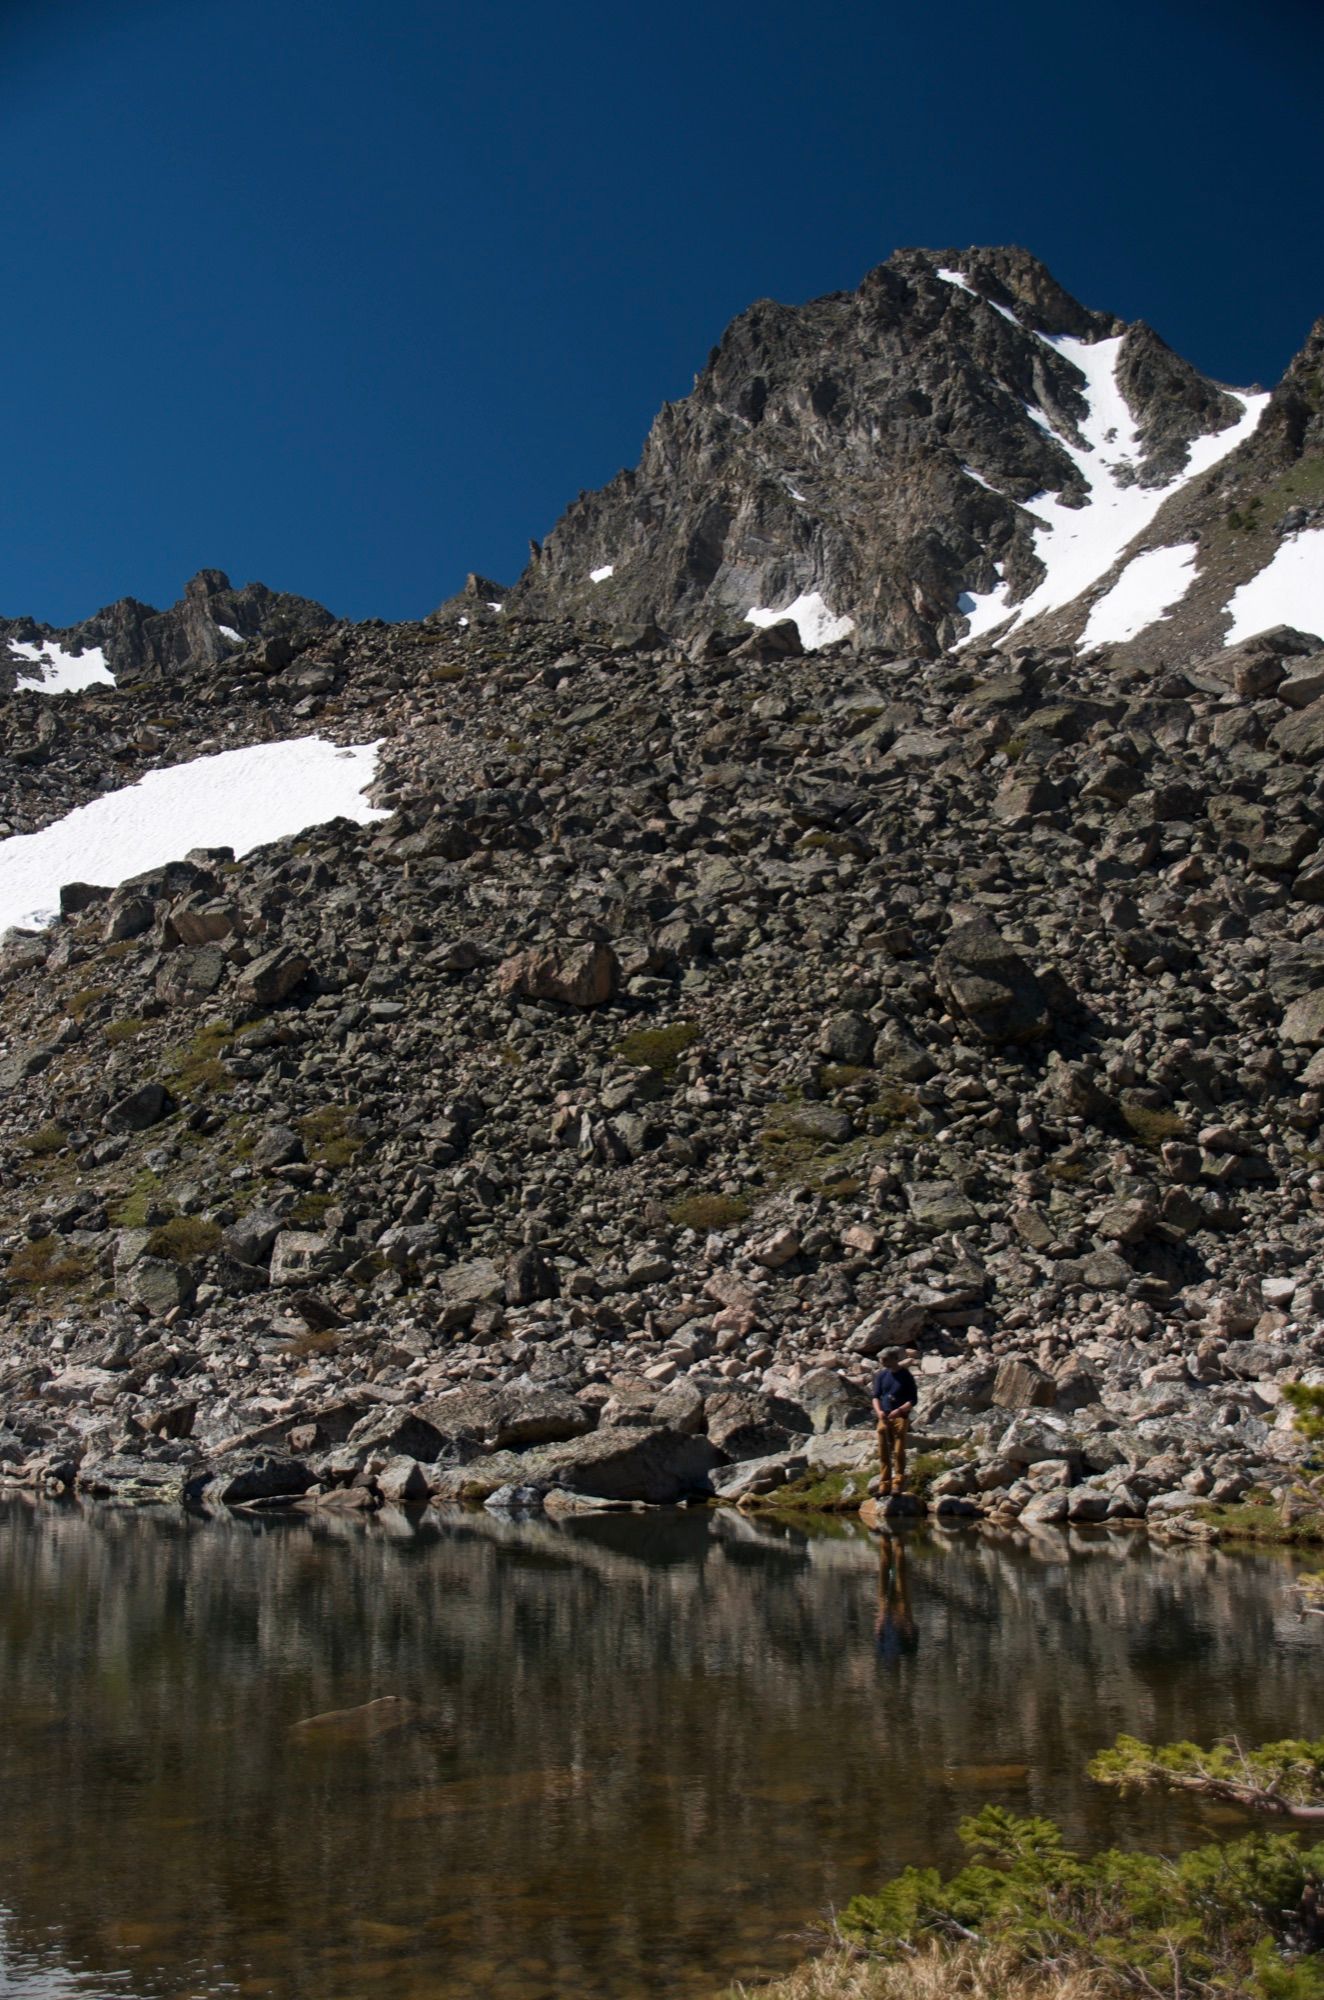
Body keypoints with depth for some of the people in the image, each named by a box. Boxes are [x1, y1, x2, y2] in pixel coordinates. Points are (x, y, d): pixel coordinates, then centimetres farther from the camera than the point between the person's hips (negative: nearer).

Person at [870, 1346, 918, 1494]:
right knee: (883, 1453, 4)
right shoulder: (881, 1375, 6)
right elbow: (875, 1396, 10)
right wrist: (878, 1411, -10)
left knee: (898, 1452, -6)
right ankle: (884, 1485, 10)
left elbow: (913, 1400, -3)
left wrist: (900, 1410, -18)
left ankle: (898, 1484, 1)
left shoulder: (906, 1376, -5)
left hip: (900, 1418, -4)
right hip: (884, 1418, 4)